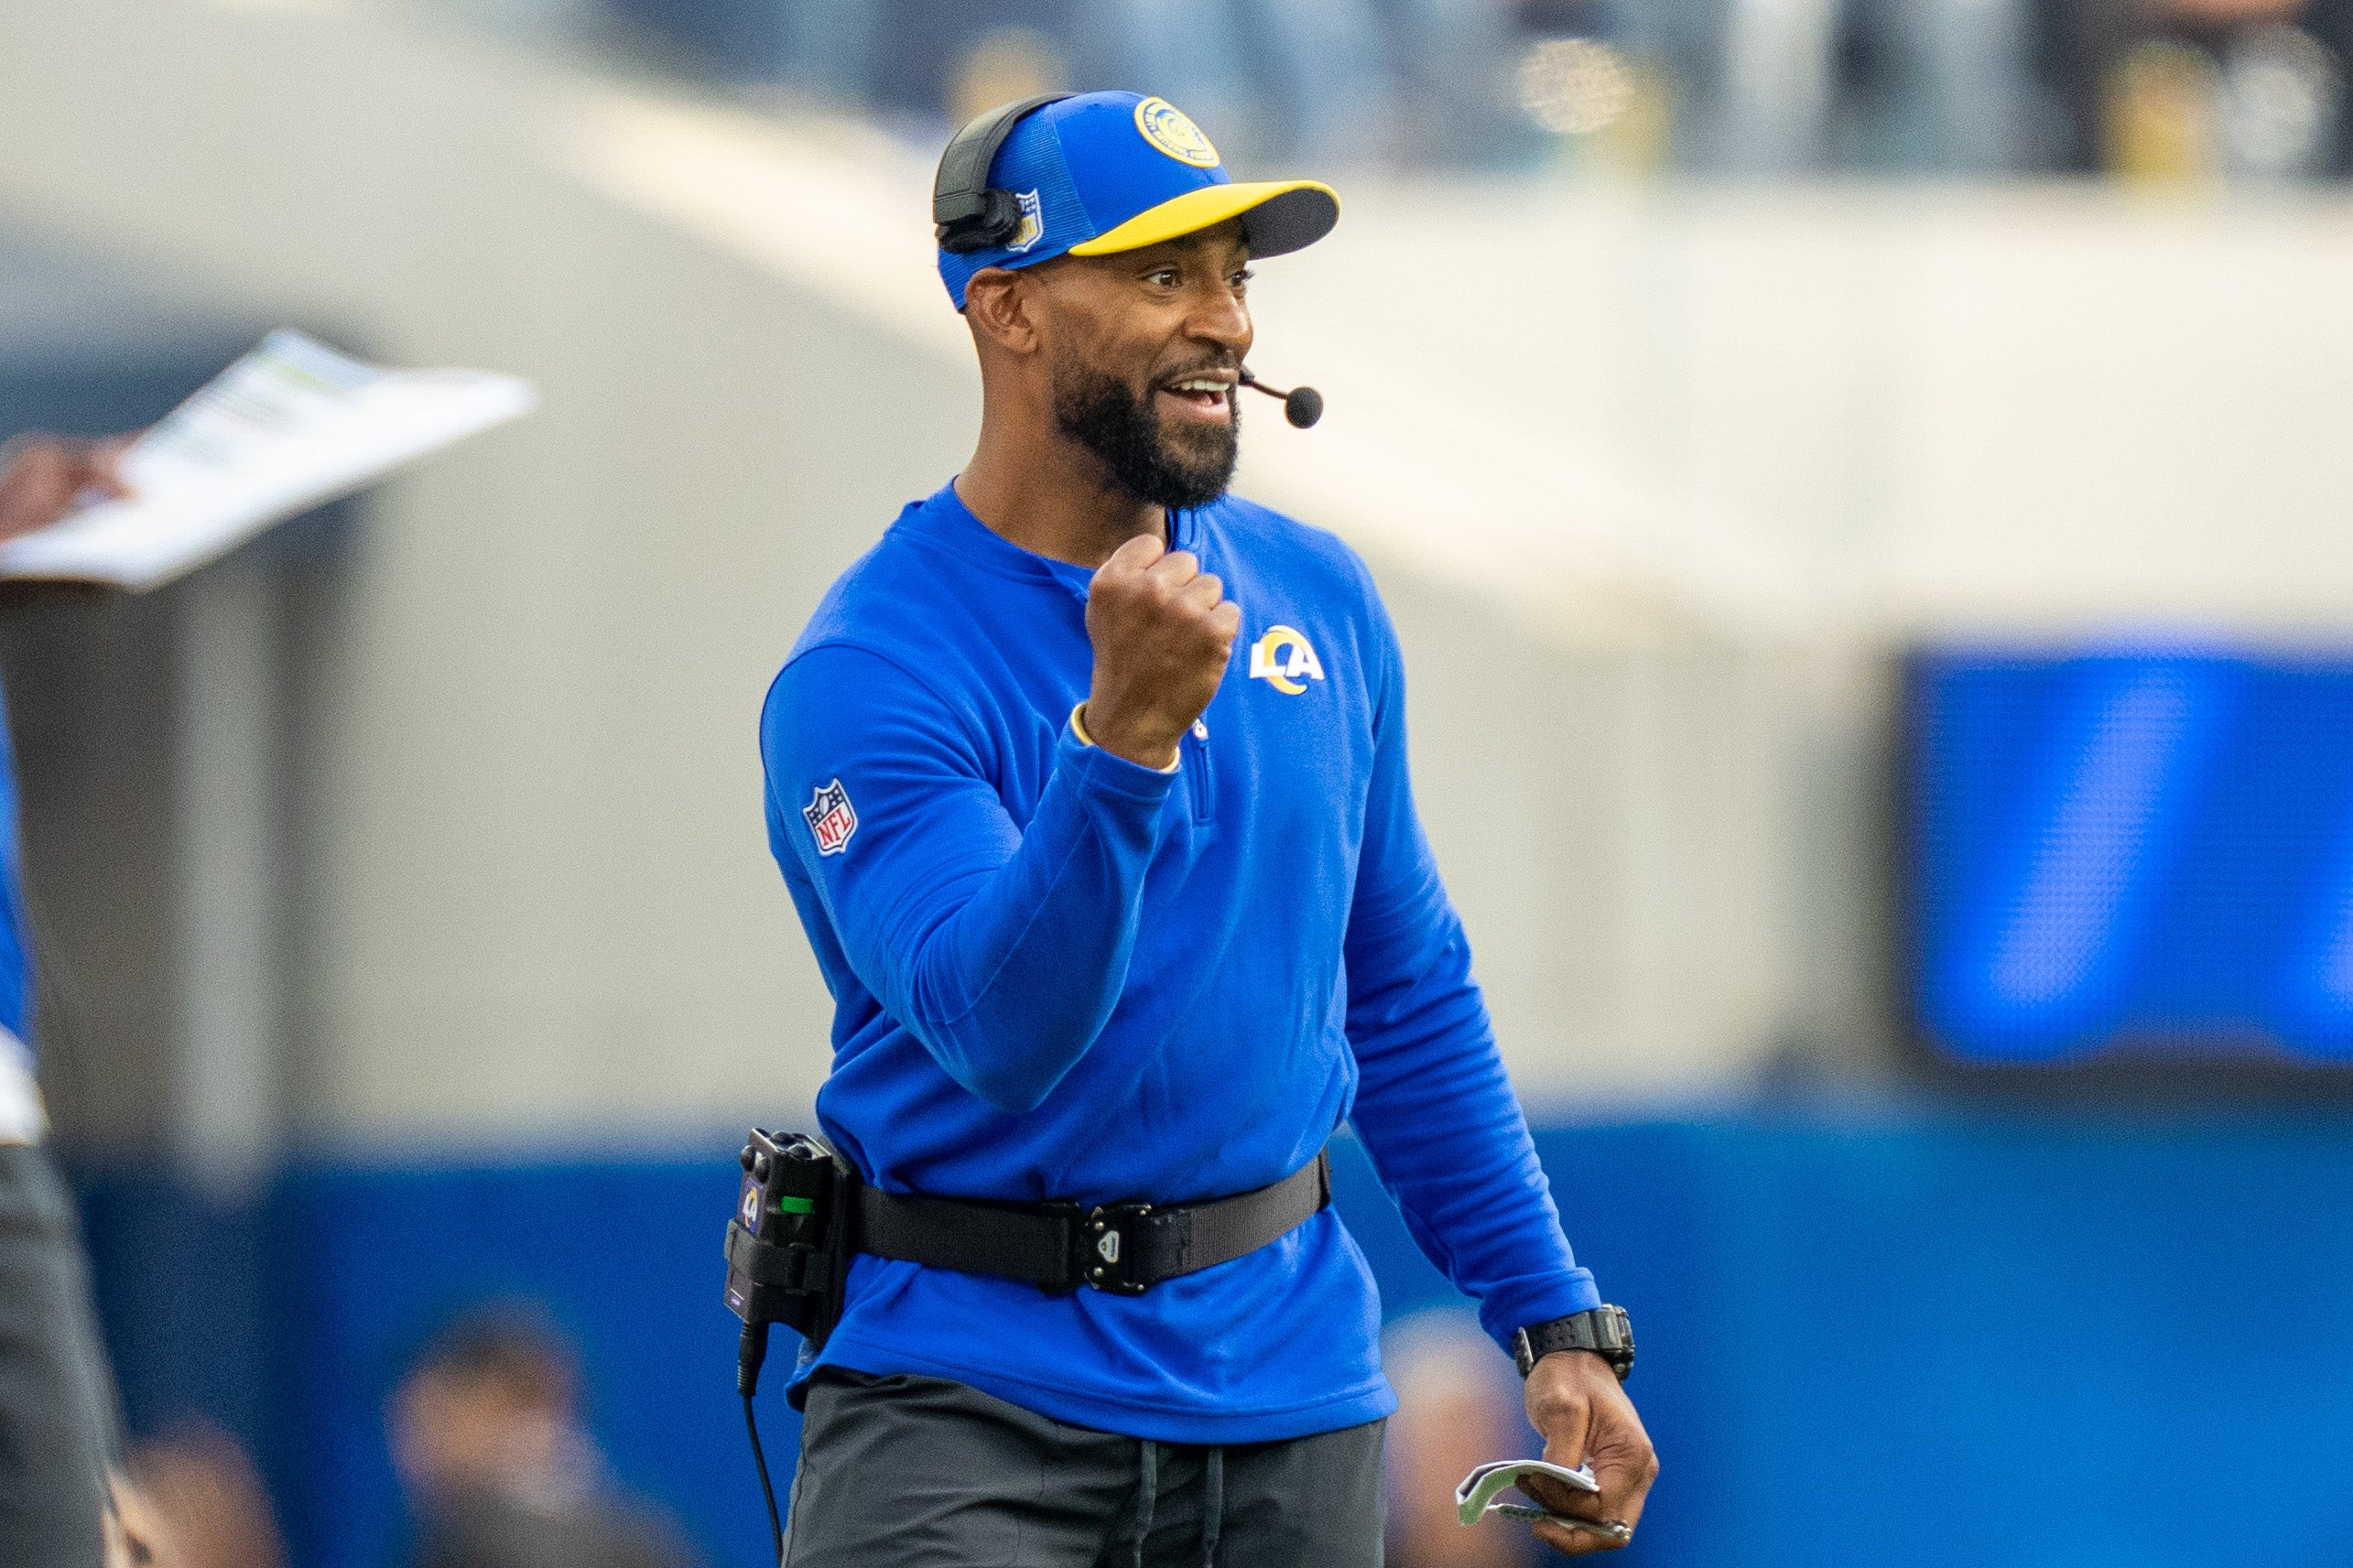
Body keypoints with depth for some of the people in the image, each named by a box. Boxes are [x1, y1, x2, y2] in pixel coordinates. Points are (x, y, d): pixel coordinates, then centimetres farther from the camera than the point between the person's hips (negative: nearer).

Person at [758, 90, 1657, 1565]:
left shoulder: (1321, 599, 8)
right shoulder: (867, 677, -11)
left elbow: (1409, 1000, 17)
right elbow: (1000, 1029, -25)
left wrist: (1556, 1323, 13)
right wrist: (1122, 737, -37)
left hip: (1288, 1384, 5)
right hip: (972, 1379, -5)